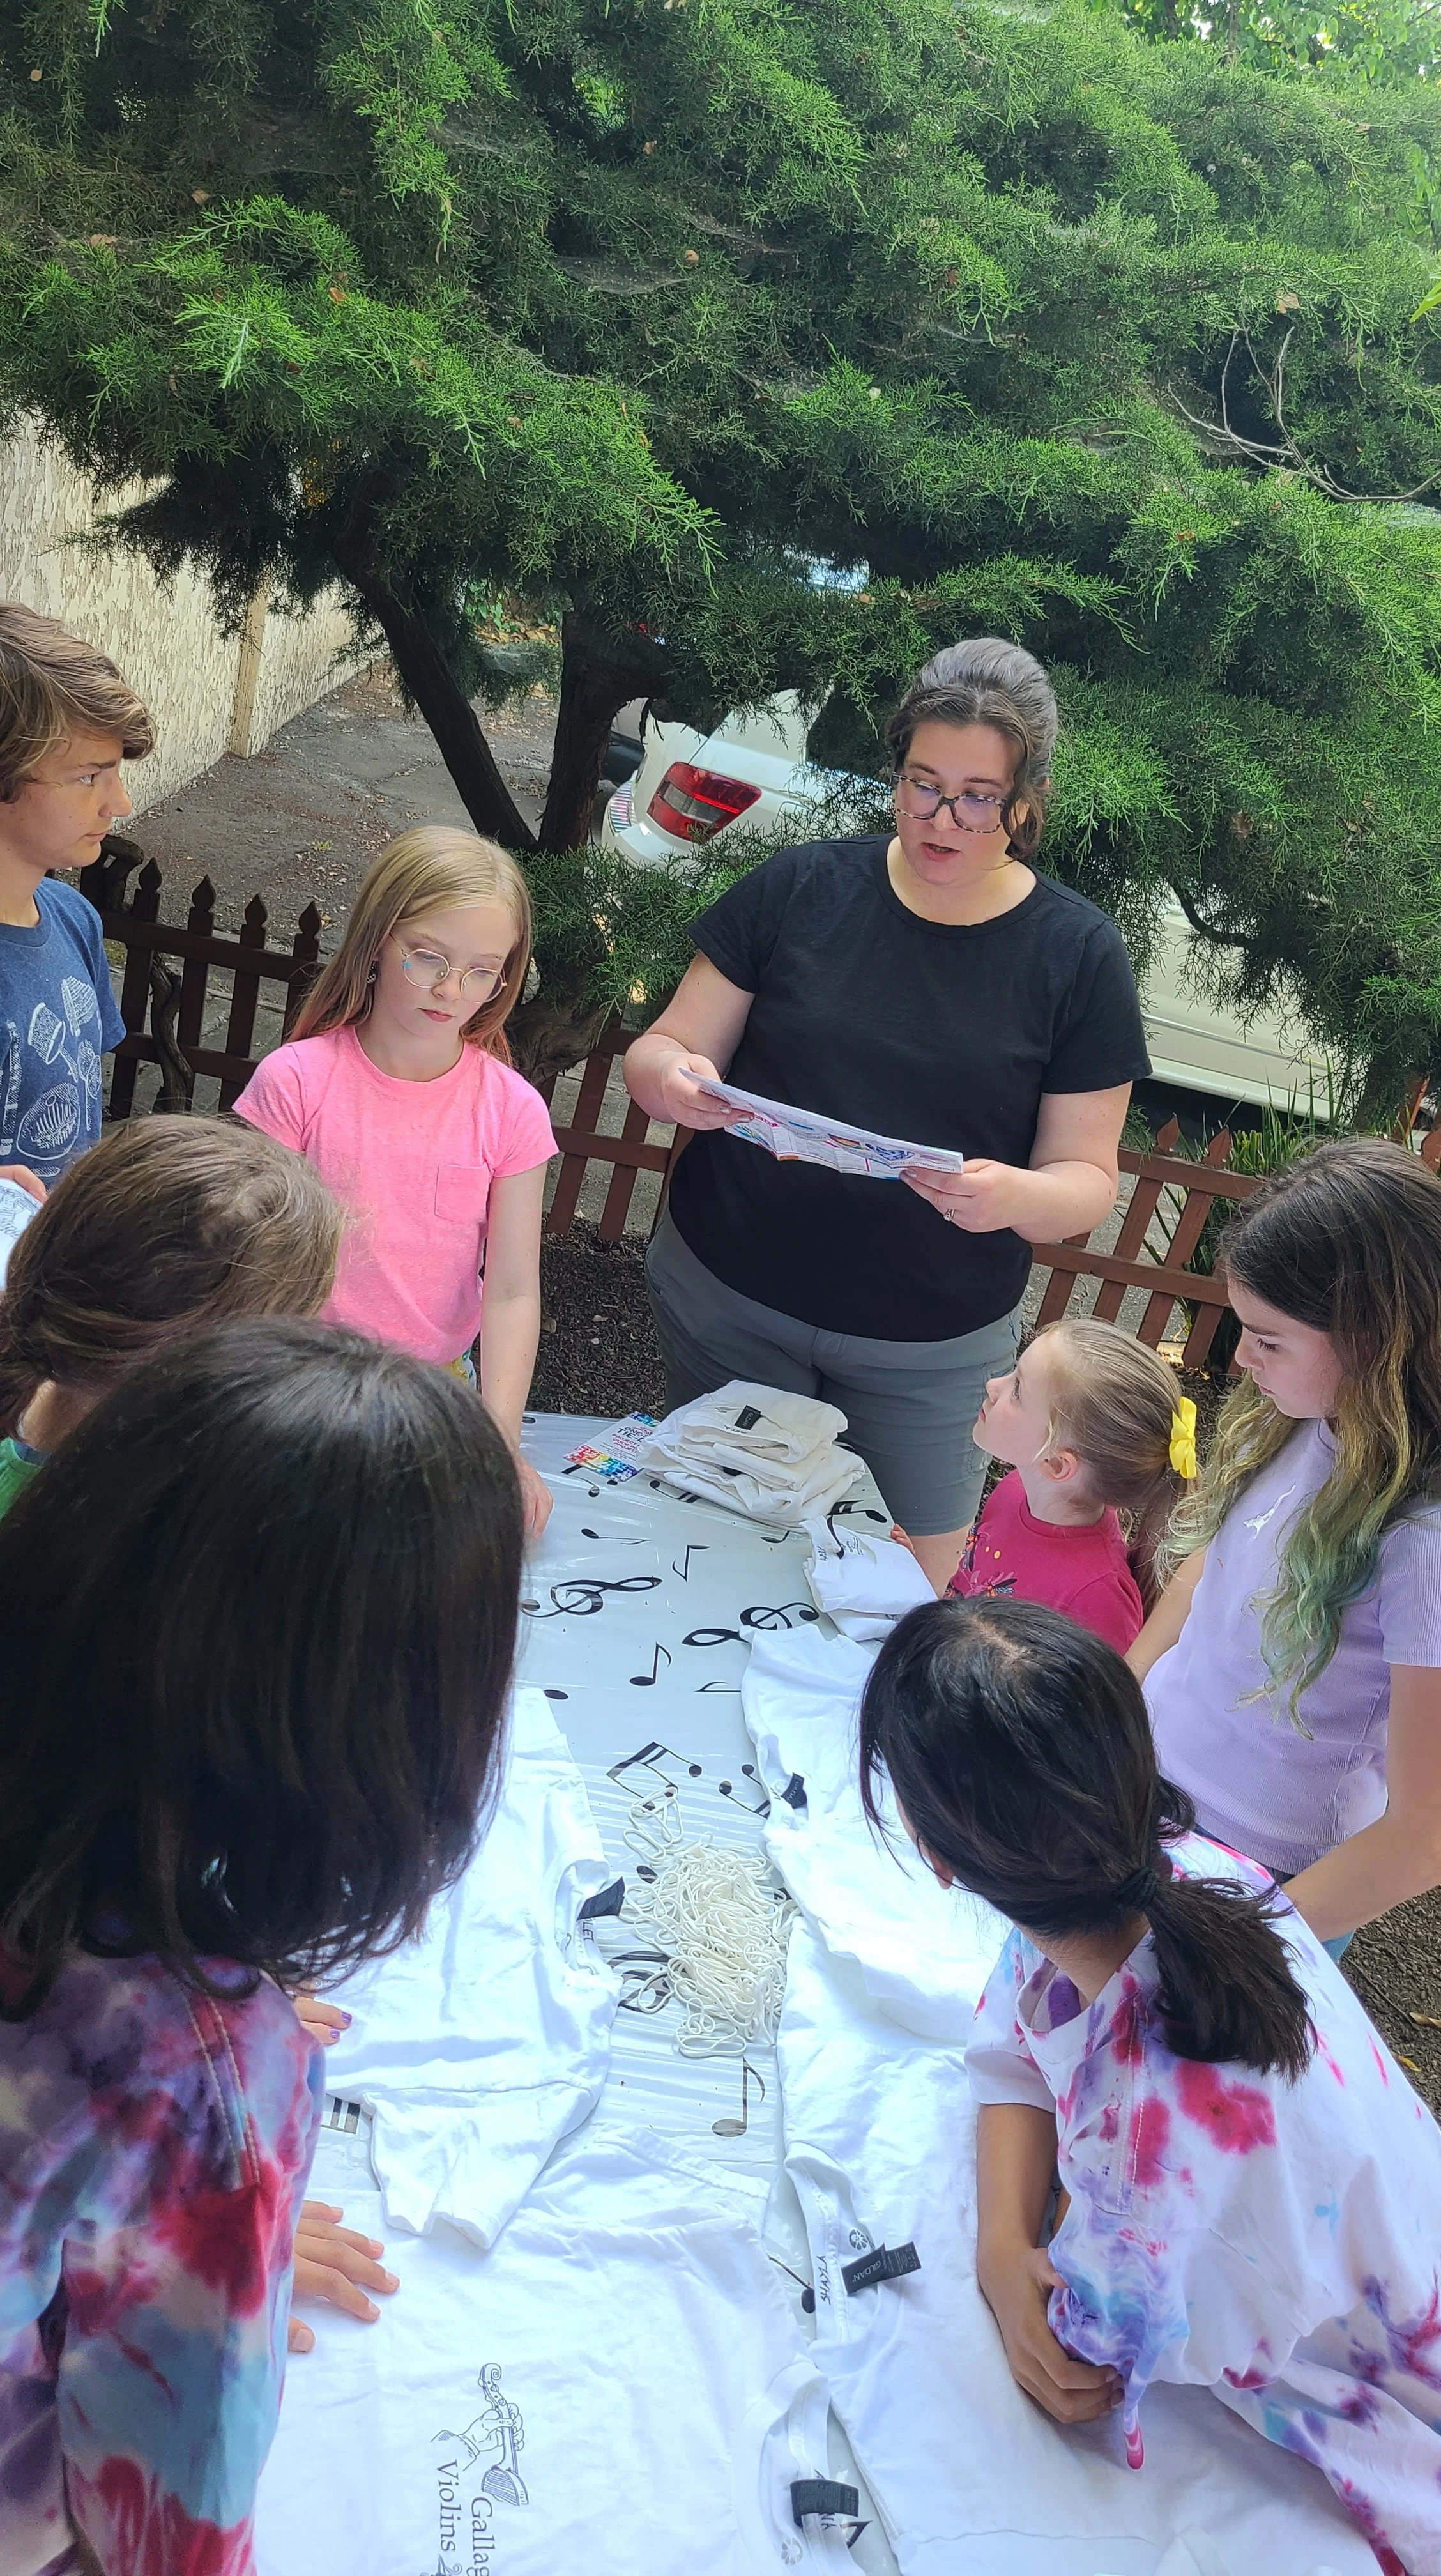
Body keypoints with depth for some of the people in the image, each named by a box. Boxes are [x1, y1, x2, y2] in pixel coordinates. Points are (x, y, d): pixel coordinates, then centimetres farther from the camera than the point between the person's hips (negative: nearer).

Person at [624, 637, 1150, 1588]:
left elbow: (1088, 1178, -4)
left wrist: (1014, 1195, -28)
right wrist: (672, 1076, -25)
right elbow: (666, 1049, 0)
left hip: (932, 1349, 0)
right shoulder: (801, 888, -4)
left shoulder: (1079, 955, -5)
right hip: (728, 1297, 1)